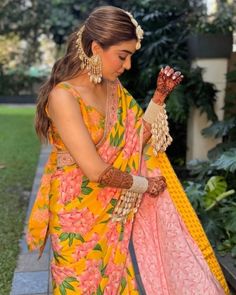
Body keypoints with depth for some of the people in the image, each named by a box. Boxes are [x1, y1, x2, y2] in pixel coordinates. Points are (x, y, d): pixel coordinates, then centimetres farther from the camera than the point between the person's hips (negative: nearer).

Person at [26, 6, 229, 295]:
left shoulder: (113, 87, 1)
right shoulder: (63, 96, -22)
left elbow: (139, 137, 3)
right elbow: (95, 170, -24)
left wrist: (159, 96, -7)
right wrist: (146, 184, -10)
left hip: (116, 209, 6)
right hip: (78, 213, -6)